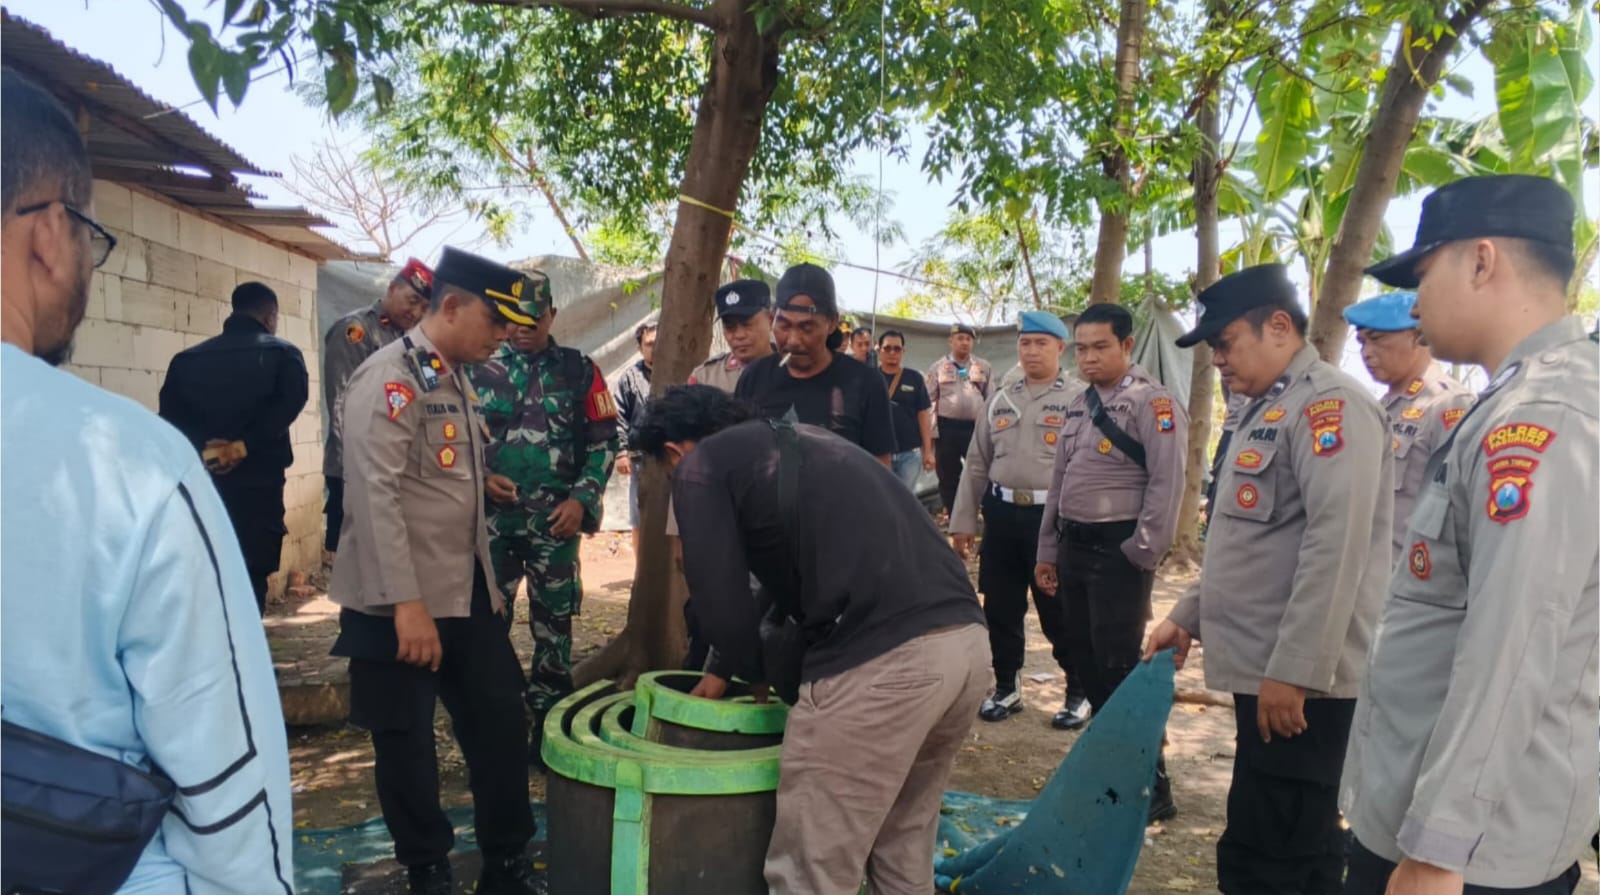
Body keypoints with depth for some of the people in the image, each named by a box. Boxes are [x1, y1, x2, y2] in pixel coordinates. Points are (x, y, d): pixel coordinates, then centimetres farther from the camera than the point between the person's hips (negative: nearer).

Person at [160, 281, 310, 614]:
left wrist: (205, 450, -8)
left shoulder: (187, 359, 13)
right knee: (248, 585, 3)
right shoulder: (282, 355, 2)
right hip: (257, 486, -3)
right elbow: (287, 405, -15)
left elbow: (170, 416, 0)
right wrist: (243, 447, -14)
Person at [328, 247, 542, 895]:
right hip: (404, 603, -8)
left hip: (469, 594, 8)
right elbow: (375, 495, -22)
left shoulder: (456, 379, 13)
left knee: (501, 723, 11)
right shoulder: (389, 377, -14)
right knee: (406, 742, 8)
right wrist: (407, 605, -24)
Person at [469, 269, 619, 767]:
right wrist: (480, 478, -8)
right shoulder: (478, 371, 5)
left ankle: (547, 733, 19)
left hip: (555, 520, 0)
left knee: (554, 624, 7)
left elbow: (604, 440, 3)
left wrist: (581, 498, -7)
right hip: (493, 518, 1)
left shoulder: (579, 370, 3)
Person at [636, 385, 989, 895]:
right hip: (967, 639, 9)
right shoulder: (795, 442, 31)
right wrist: (723, 671, 43)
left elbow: (721, 601, 3)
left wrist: (758, 672, 24)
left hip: (879, 658, -9)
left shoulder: (700, 466, 7)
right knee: (903, 851, 26)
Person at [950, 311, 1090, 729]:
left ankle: (1080, 693, 26)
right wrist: (963, 521, 12)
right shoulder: (1002, 400, 13)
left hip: (1052, 517, -5)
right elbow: (977, 464, 14)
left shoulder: (1079, 399, -4)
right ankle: (1007, 688, 30)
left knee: (1058, 611, 5)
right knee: (1000, 608, 12)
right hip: (1001, 513, 5)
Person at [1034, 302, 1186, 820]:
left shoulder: (1152, 402, -10)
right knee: (1088, 662, 14)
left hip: (1118, 550, -8)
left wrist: (1141, 556, -16)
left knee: (1121, 667, -4)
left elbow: (1167, 484, -15)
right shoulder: (1079, 405, 14)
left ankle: (1151, 786, 11)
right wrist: (1048, 551, 17)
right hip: (1074, 545, 8)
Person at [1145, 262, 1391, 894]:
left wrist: (1294, 670, -23)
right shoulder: (1266, 410, 18)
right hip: (1264, 670, 10)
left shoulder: (1329, 403, -12)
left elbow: (1336, 545, -22)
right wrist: (1188, 618, 19)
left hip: (1300, 679, -10)